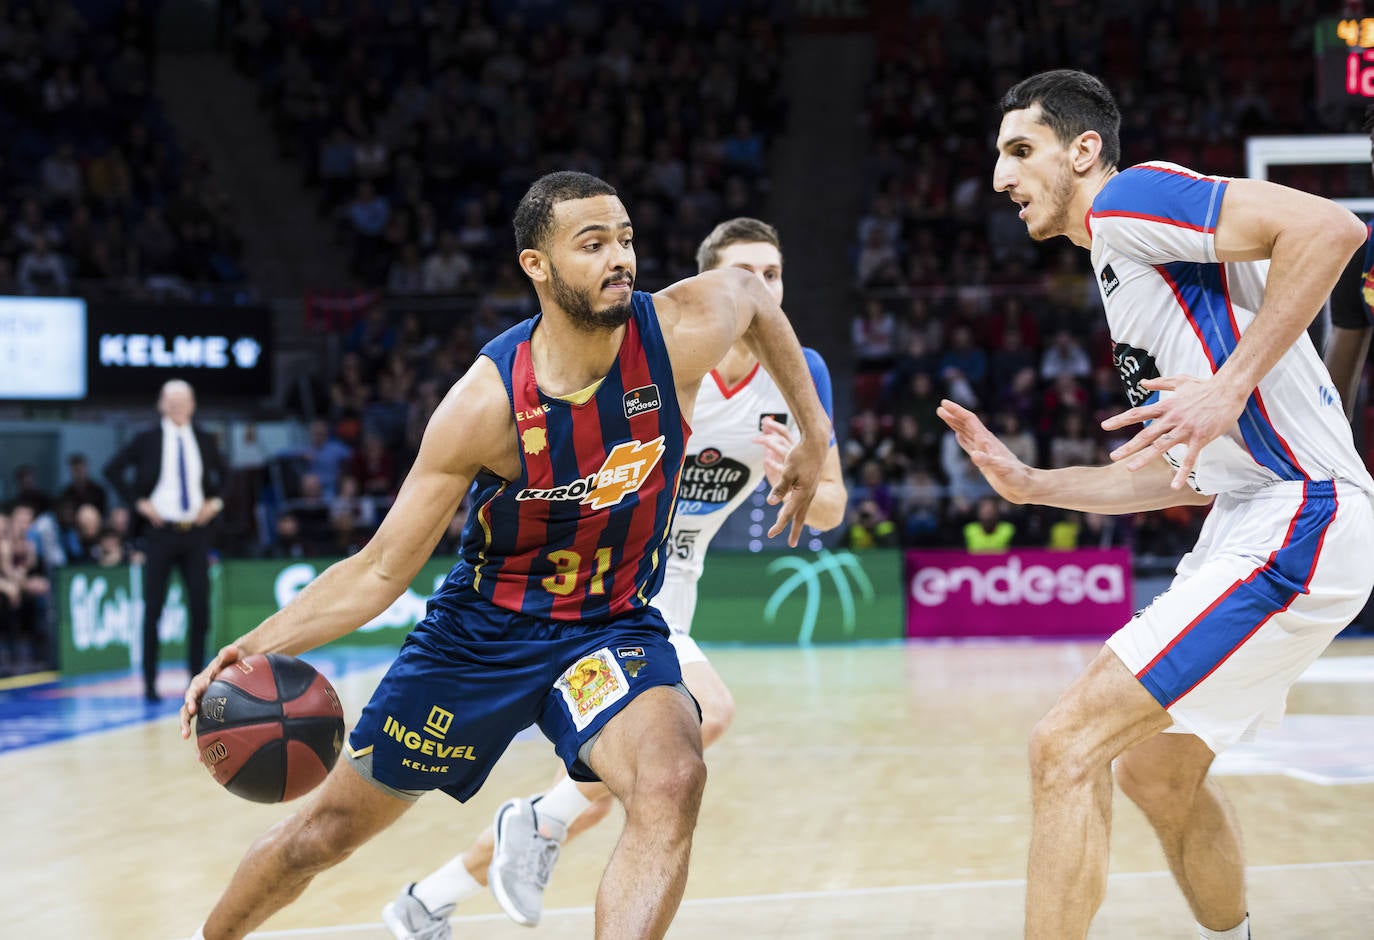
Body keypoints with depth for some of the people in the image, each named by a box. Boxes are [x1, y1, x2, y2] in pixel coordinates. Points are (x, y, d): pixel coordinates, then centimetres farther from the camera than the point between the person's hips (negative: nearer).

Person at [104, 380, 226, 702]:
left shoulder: (205, 440, 8)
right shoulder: (147, 439, -1)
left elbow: (225, 475, 20)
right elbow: (113, 470, 1)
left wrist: (215, 502, 4)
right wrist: (138, 502, -6)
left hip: (196, 531, 3)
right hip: (160, 531, -3)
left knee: (200, 608, 1)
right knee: (153, 609, -1)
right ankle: (149, 684, 5)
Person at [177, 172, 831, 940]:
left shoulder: (681, 331, -21)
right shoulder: (486, 403, -25)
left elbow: (755, 296, 7)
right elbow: (381, 571, -17)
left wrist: (815, 437, 10)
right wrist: (260, 645, -31)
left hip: (613, 625, 1)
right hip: (484, 630, -1)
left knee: (673, 780, -33)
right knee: (326, 830, 12)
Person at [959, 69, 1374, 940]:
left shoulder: (1129, 199, -7)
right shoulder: (1122, 263, 22)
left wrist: (1229, 388, -25)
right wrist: (1031, 484, 18)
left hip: (1296, 518, -11)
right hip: (1253, 521, 11)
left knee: (1069, 747, -13)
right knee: (1156, 769, 22)